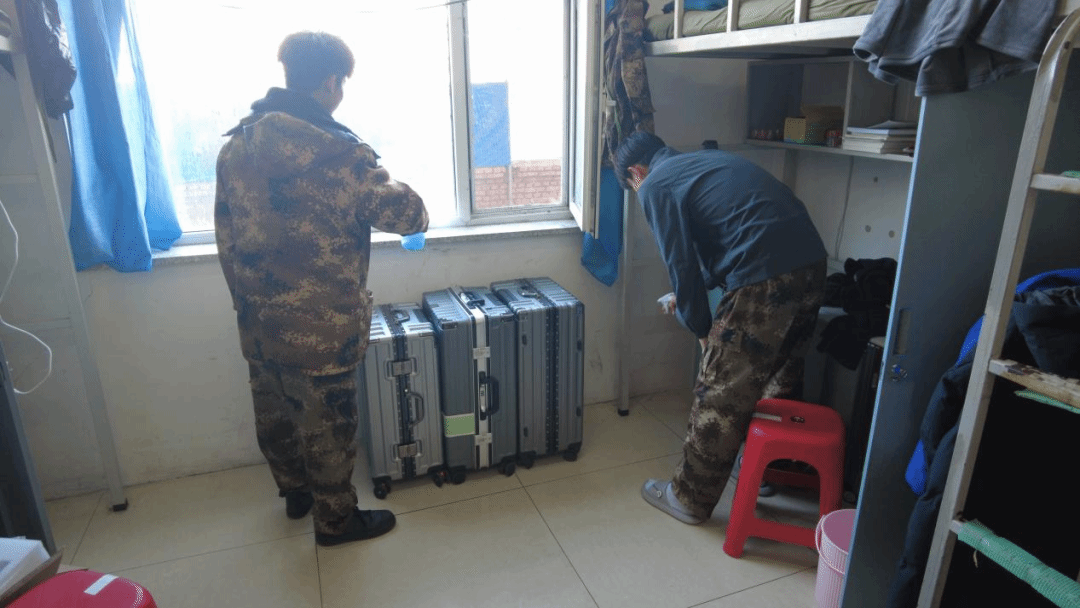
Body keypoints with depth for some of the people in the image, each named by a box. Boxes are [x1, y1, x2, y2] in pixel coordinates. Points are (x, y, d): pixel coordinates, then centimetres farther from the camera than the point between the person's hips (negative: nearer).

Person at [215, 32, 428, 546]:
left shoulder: (235, 145, 3)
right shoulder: (338, 151, -19)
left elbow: (227, 239, 9)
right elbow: (405, 214, -15)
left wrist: (247, 299, 19)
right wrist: (415, 212, 7)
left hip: (258, 323, 7)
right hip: (320, 326, -7)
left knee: (273, 413, 23)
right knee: (327, 424, 10)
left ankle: (295, 493, 45)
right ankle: (335, 520, 28)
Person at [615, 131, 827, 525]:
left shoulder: (655, 185, 2)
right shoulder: (705, 160, 27)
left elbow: (681, 265, -3)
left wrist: (702, 329, 9)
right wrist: (691, 297, 35)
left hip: (766, 279, -9)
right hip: (812, 264, 9)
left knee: (721, 396, 4)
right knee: (781, 378, 25)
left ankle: (690, 499, 20)